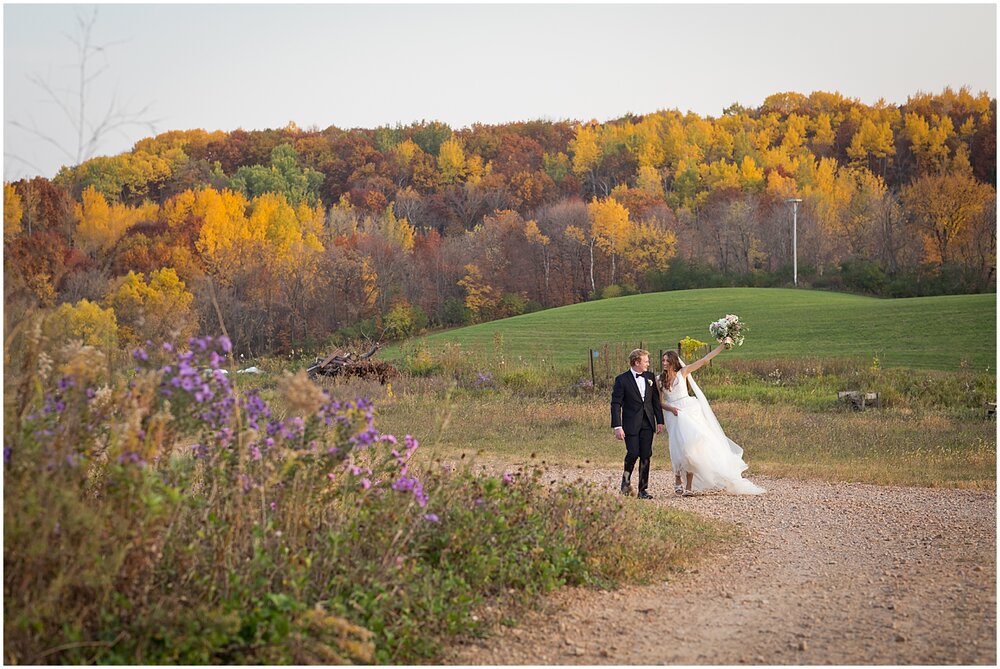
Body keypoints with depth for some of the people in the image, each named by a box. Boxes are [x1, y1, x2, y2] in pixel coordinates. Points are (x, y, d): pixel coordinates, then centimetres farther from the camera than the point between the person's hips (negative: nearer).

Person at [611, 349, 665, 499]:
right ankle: (626, 479, 18)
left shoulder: (650, 377, 9)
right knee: (633, 453, -11)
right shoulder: (622, 379, -6)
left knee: (646, 455, 2)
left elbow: (656, 400, 14)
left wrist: (660, 421, 9)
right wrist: (617, 427, -15)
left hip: (647, 424, 4)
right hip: (631, 424, -4)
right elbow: (616, 404, -8)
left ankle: (643, 489, 7)